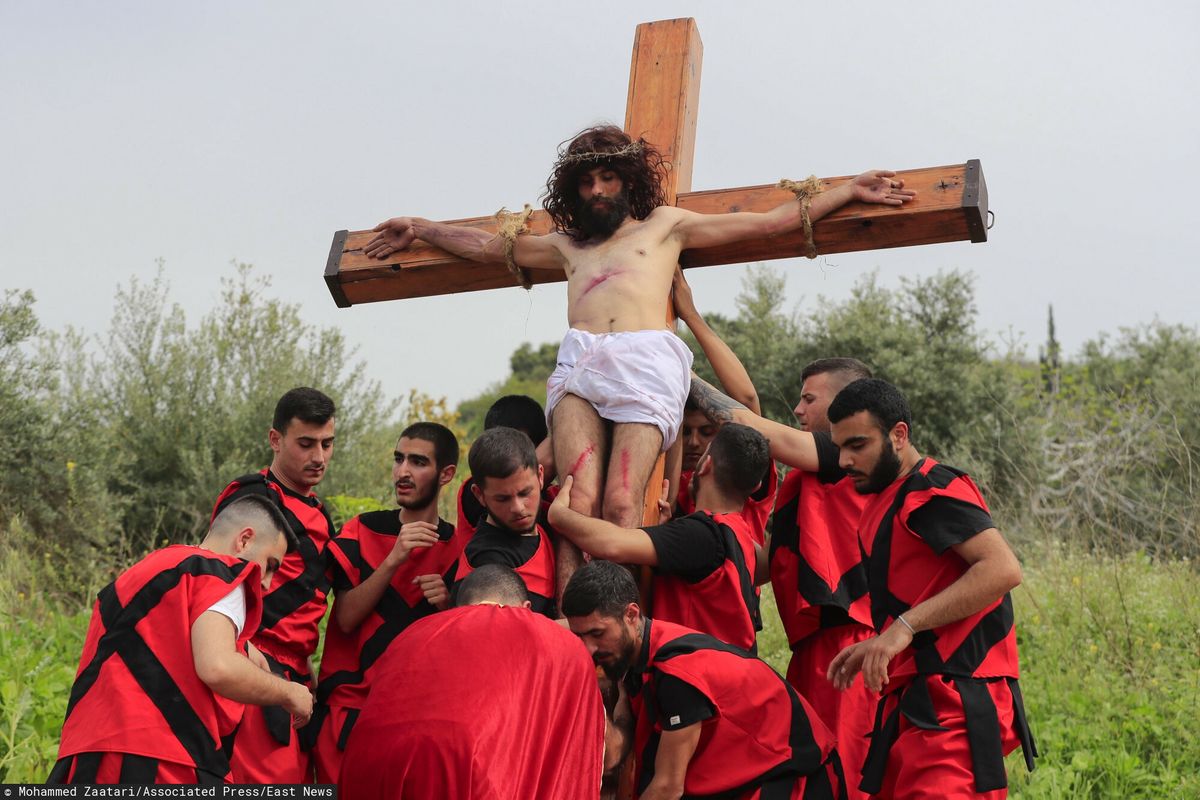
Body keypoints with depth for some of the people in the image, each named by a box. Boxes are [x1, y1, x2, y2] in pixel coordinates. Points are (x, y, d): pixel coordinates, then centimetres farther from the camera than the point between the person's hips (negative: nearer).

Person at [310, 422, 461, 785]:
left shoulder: (455, 547, 2)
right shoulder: (361, 531, 1)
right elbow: (346, 619, -10)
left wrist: (448, 606, -15)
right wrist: (393, 559, -21)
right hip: (351, 706, 0)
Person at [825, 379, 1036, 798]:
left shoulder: (933, 491, -10)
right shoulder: (883, 502, 19)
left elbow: (1003, 569, -23)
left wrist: (905, 627, -24)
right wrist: (877, 646, 10)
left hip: (955, 705, -10)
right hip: (915, 702, 10)